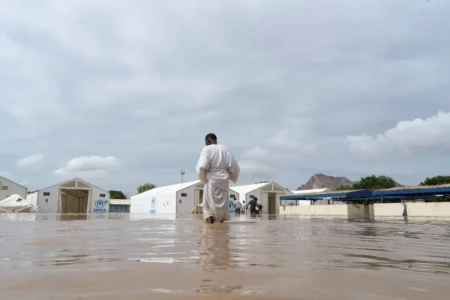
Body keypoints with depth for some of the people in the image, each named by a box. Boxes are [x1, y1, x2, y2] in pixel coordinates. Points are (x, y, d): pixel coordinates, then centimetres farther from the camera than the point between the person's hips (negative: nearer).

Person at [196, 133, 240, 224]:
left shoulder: (207, 149, -4)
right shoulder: (224, 149, 8)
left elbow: (202, 167, -16)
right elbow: (234, 167, 3)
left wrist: (203, 178, 1)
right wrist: (233, 178, 18)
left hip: (212, 181, -4)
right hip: (224, 180, 4)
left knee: (209, 205, 2)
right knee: (222, 204, 12)